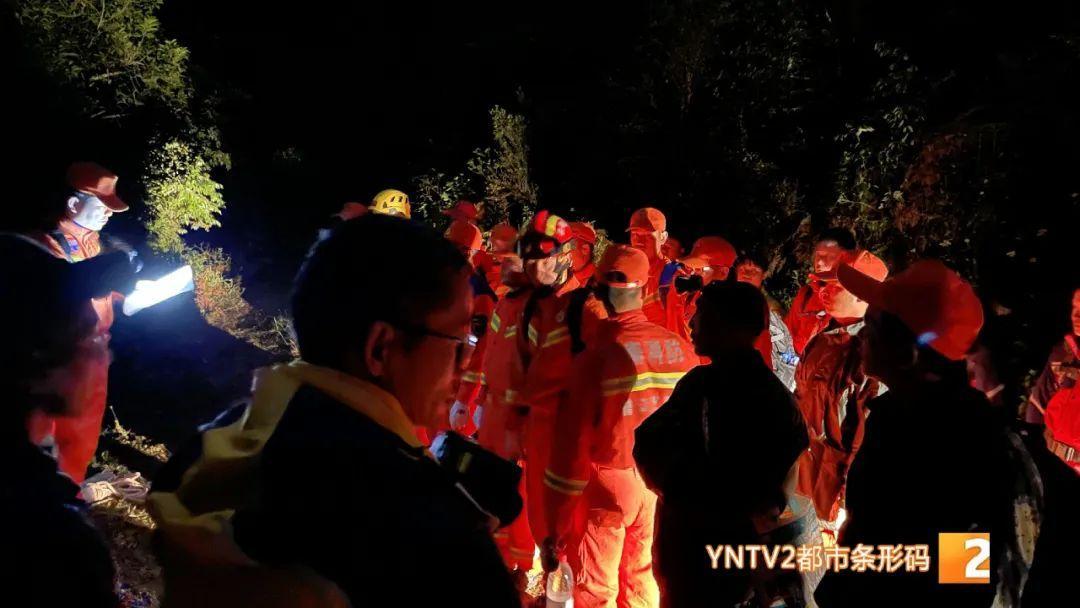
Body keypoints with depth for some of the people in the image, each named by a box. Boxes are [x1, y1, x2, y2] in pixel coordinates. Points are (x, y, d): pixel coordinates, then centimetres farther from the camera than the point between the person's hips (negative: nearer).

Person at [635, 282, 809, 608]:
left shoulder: (769, 400, -17)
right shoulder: (699, 380, 3)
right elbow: (647, 440, 4)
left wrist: (676, 479, -13)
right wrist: (674, 478, -14)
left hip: (721, 562, -6)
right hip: (677, 547, 6)